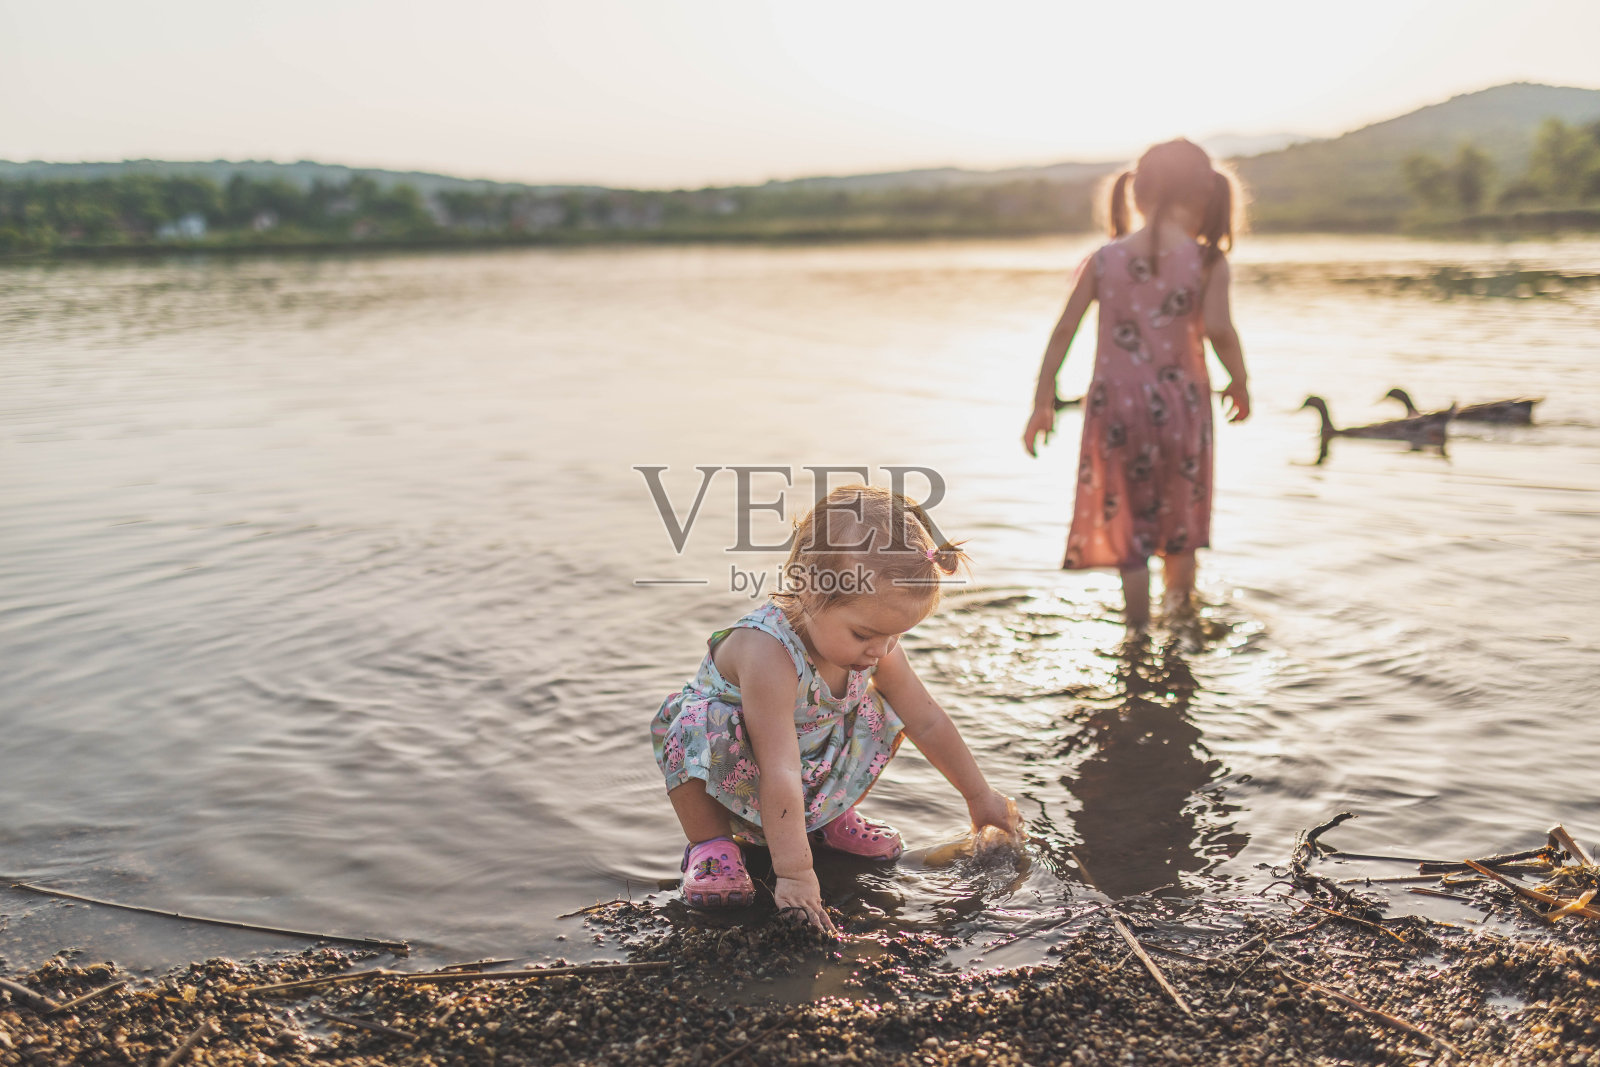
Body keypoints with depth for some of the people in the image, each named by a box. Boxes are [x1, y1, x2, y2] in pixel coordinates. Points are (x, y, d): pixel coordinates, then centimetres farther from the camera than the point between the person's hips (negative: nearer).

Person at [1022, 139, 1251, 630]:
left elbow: (1063, 331, 1)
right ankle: (1180, 607, 31)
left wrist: (1042, 403, 6)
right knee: (1179, 515, 19)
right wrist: (1239, 384, -1)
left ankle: (1138, 626, 14)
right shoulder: (1206, 261, -5)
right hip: (1178, 401, -1)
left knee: (1128, 520, 11)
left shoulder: (1103, 259, 2)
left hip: (1114, 402, 1)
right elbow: (1218, 328, -18)